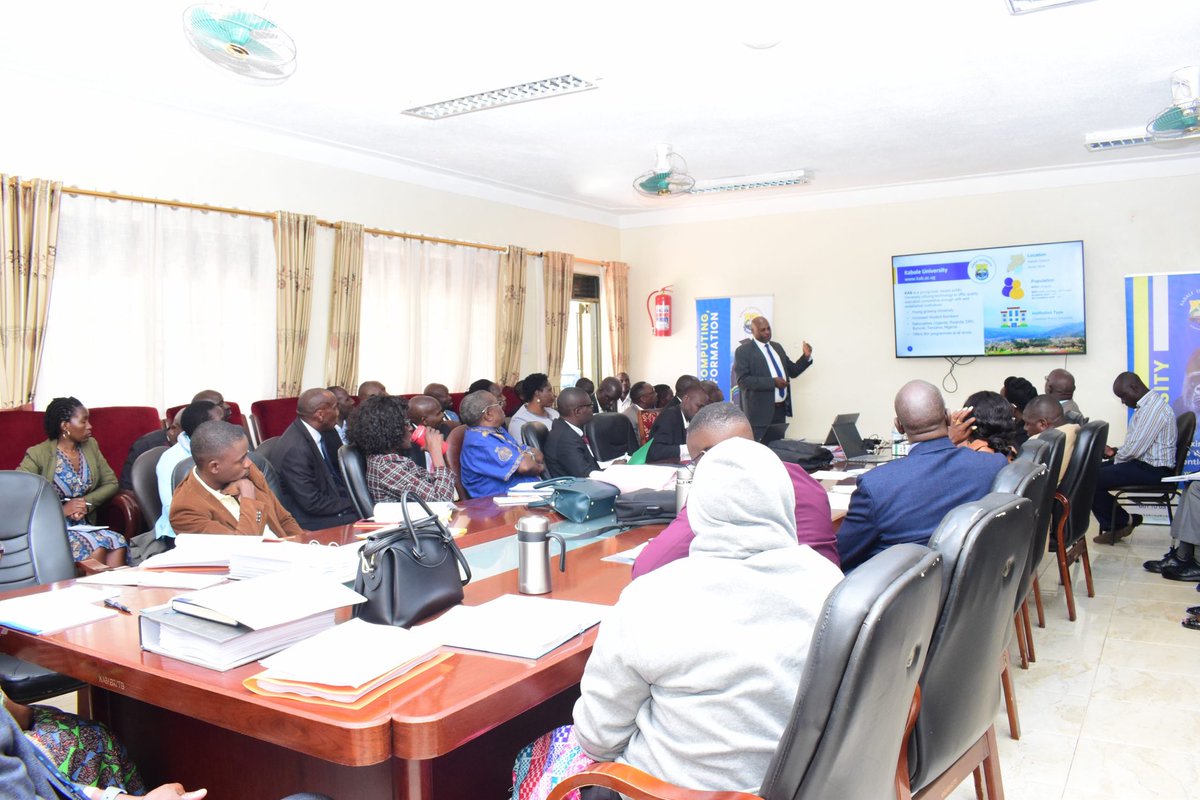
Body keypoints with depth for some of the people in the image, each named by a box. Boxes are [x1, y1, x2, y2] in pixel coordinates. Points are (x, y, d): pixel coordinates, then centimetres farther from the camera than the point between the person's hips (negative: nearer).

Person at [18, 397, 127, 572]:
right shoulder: (37, 454, -3)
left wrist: (86, 503, -7)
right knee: (96, 547, -33)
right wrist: (61, 510, -18)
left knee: (118, 543, -28)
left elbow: (111, 483, 11)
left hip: (85, 526, 4)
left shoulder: (91, 446, 14)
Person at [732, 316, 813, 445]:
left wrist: (806, 357, 3)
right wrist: (772, 382, -21)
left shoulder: (777, 347, 15)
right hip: (761, 411, -7)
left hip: (781, 408, 7)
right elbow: (742, 380, -17)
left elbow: (792, 371, 20)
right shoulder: (743, 351, -6)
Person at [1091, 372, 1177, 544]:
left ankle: (1122, 522, 6)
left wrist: (1116, 457, -5)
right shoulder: (1147, 404, 13)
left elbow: (1134, 449, -24)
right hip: (1145, 462, 11)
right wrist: (1115, 452, 8)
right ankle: (1113, 526, 8)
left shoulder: (1153, 408, -21)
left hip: (1152, 470, -11)